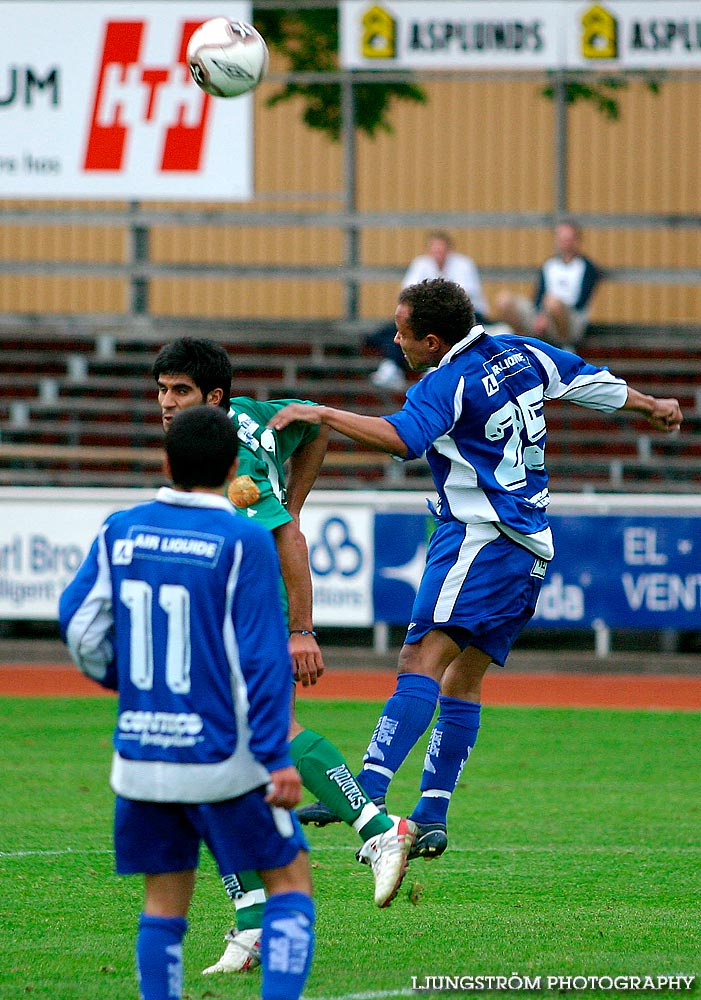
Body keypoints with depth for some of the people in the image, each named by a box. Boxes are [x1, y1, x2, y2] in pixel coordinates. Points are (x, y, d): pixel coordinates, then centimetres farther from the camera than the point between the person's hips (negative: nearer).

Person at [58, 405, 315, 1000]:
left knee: (164, 901, 13)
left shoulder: (120, 533, 4)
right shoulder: (245, 541, -9)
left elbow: (81, 630, 5)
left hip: (140, 755, 4)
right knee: (290, 881, 9)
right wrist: (277, 758, -12)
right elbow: (262, 656, -13)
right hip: (222, 754, -4)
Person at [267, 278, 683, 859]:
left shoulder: (447, 384, -13)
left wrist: (321, 414, -28)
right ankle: (432, 818, 8)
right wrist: (651, 407, 41)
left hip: (482, 536, -9)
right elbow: (595, 382, 25)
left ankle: (369, 790, -35)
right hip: (531, 545, 9)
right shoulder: (521, 353, 12)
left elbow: (400, 438, -30)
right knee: (463, 678, 12)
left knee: (423, 658, -21)